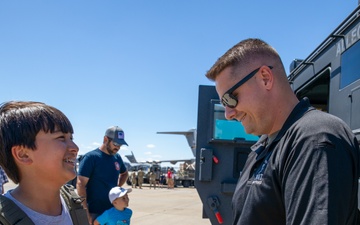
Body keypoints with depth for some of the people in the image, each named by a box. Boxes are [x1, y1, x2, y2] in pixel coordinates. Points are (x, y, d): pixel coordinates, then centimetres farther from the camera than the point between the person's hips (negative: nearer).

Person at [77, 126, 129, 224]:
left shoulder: (117, 157, 9)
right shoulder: (91, 157, -11)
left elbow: (124, 174, 28)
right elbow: (80, 185, -15)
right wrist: (86, 214, -19)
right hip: (95, 213, -6)